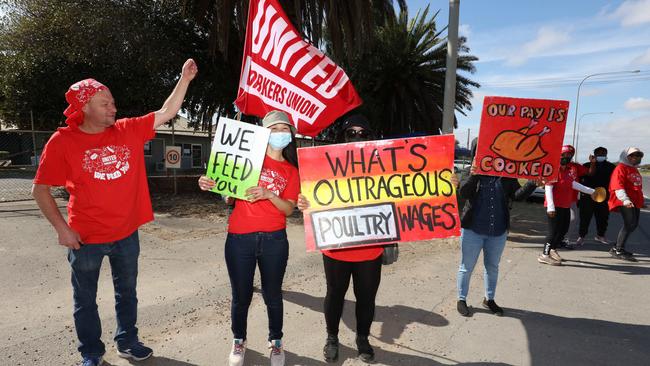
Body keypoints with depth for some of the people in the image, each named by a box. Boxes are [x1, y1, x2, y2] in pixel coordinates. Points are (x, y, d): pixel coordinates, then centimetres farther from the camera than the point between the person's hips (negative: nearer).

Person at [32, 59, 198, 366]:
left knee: (127, 292, 19)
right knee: (85, 299, 15)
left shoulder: (128, 130, -4)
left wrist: (184, 79, -10)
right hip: (85, 238, -3)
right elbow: (40, 189, -7)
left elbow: (167, 112, -3)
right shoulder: (62, 141, -12)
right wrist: (62, 228, -13)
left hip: (126, 234, 3)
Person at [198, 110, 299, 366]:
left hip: (274, 240, 1)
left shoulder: (291, 171, 7)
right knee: (241, 295, 9)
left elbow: (288, 209, -2)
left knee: (272, 295, 12)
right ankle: (239, 341, 33)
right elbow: (230, 196, 7)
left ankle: (276, 342, 33)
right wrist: (211, 185, -12)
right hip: (240, 238, -1)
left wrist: (269, 194, -19)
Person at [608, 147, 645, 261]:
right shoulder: (621, 168, -5)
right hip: (625, 202, -10)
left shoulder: (635, 170, 23)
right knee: (630, 224, -17)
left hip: (635, 202, 10)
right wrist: (625, 200, -28)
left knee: (633, 225, 10)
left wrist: (642, 201, 30)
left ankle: (617, 248, 18)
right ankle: (619, 250, -11)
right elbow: (618, 186, -17)